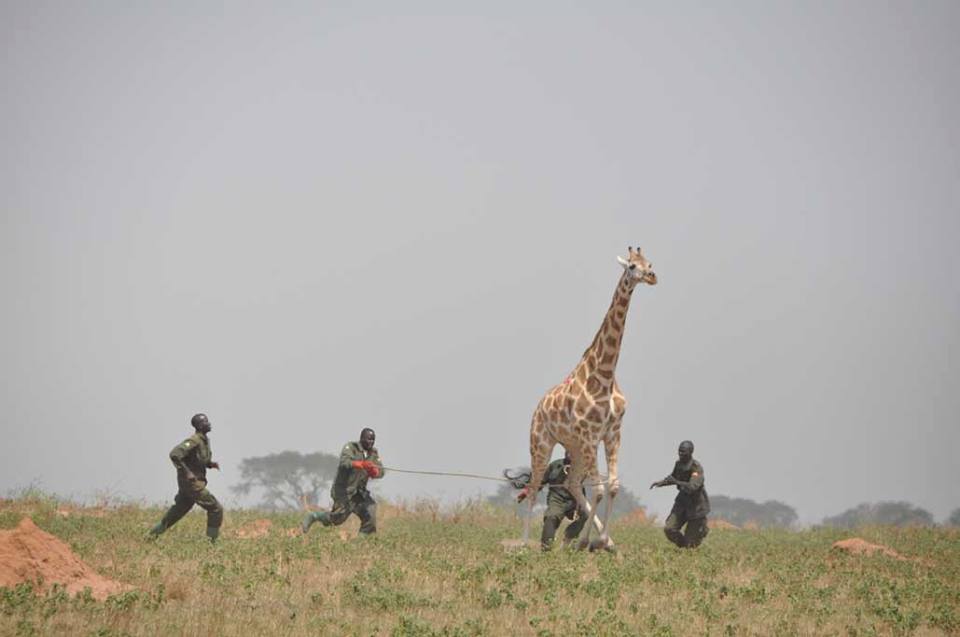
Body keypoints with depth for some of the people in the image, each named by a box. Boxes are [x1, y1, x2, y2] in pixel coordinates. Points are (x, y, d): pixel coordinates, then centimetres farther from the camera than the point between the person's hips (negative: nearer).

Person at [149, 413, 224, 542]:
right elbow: (174, 454, -27)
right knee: (216, 509, -6)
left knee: (177, 512, 17)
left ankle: (153, 534, 25)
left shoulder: (205, 440, 11)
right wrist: (186, 472, -26)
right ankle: (211, 540, 1)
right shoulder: (194, 441, -19)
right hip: (192, 483, -10)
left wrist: (211, 464, 5)